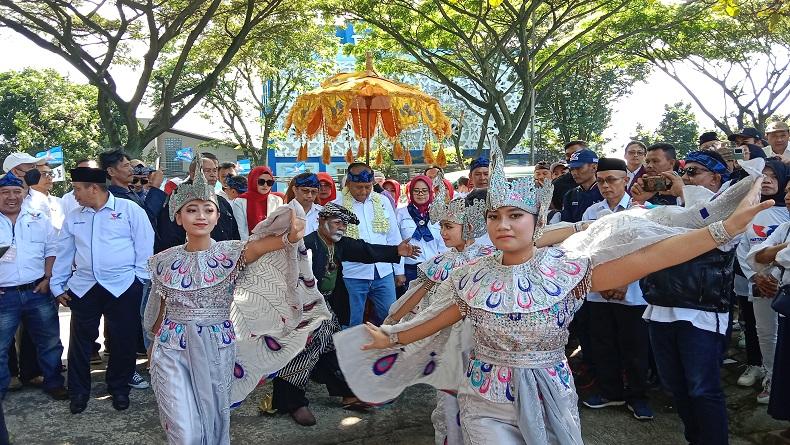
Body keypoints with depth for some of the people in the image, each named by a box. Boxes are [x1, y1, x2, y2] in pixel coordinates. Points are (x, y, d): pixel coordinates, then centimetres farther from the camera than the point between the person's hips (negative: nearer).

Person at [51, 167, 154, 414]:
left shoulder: (129, 209, -2)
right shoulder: (73, 218, 12)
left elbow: (144, 245, -3)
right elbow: (63, 253, 16)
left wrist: (140, 277, -6)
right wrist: (57, 285, 14)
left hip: (123, 287, -3)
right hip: (83, 288, 4)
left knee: (123, 340, 6)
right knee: (80, 341, 7)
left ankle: (119, 389, 24)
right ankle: (78, 392, 24)